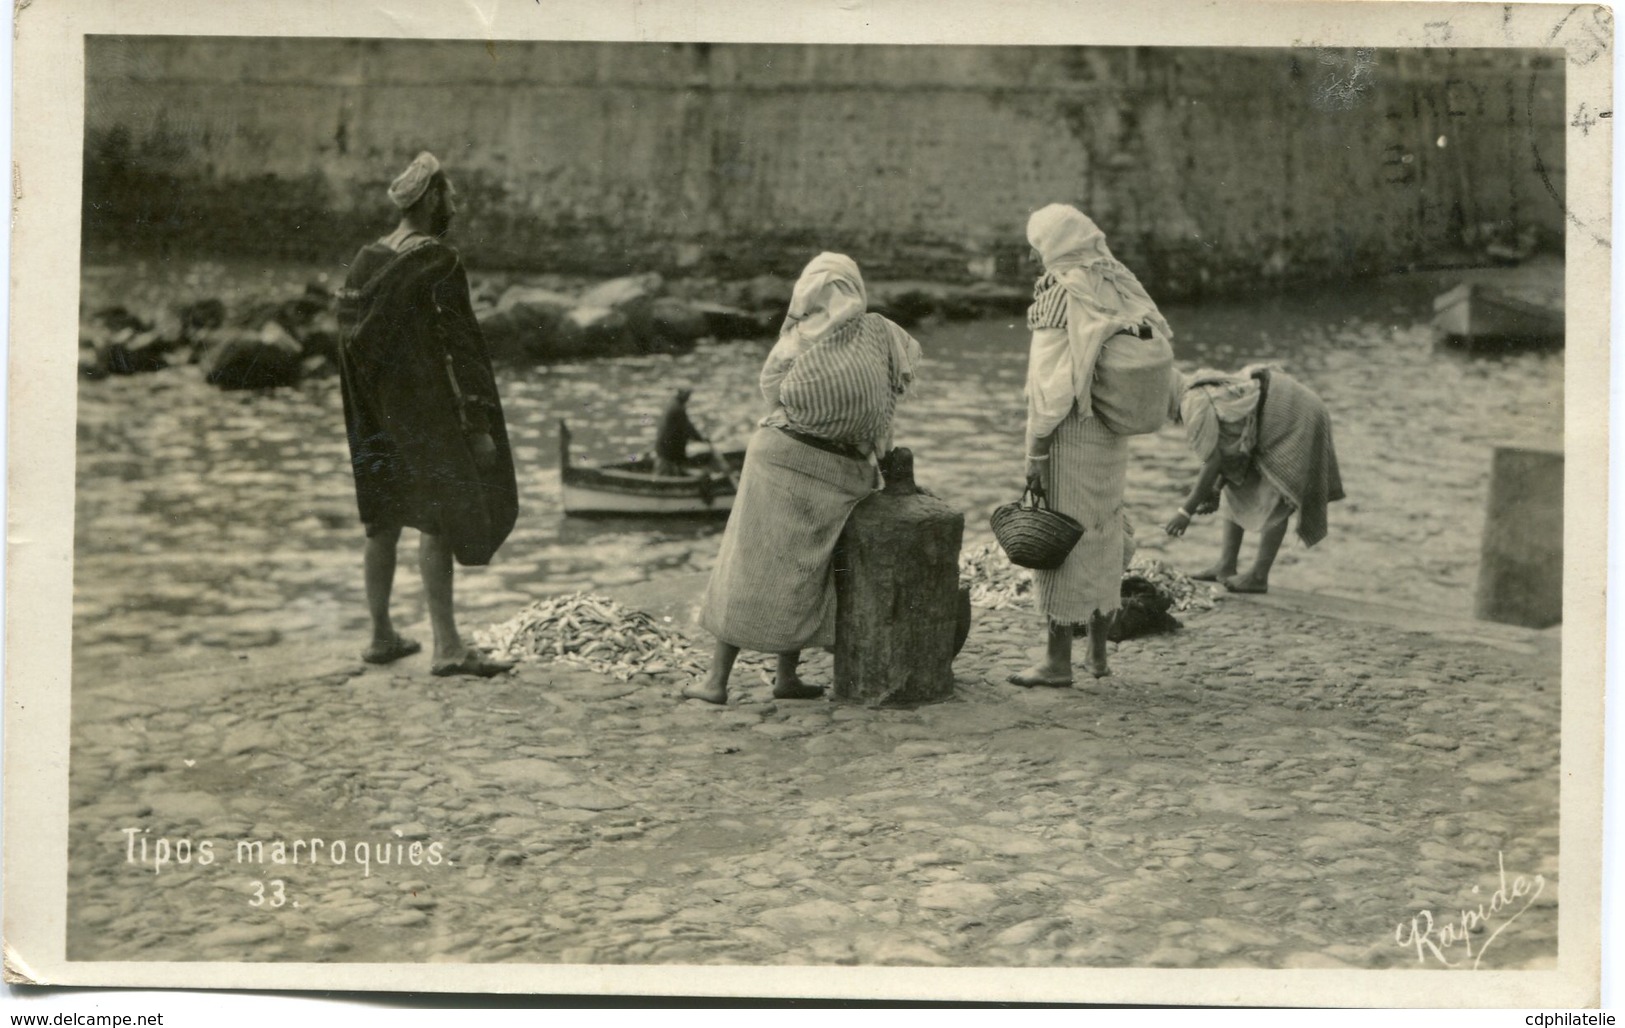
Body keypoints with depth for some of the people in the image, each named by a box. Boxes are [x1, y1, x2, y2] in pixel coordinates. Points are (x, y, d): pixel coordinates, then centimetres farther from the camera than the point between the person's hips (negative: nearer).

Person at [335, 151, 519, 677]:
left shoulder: (366, 260, 8)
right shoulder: (439, 263, -13)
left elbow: (346, 334, 11)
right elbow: (459, 348, -16)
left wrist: (362, 412, 17)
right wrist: (479, 425, -14)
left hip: (376, 409, 7)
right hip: (426, 408, -7)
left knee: (385, 517, 14)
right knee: (437, 518, -6)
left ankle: (381, 634, 21)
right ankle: (447, 646, -8)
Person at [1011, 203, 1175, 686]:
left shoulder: (1062, 294, -15)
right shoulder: (1119, 288, 5)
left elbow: (1049, 381, -18)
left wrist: (1035, 451, -14)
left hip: (1070, 433, -7)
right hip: (1111, 434, 7)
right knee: (1104, 535, 15)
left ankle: (1058, 660, 4)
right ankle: (1099, 654, 24)